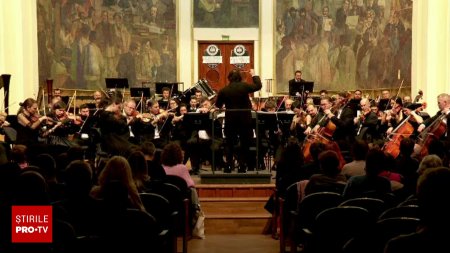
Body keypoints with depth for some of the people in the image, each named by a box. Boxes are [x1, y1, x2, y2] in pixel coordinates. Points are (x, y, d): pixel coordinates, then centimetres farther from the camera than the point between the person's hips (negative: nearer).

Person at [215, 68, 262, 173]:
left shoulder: (224, 90, -6)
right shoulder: (244, 86, -10)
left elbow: (218, 105, 4)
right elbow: (258, 86, 3)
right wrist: (254, 75, 15)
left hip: (230, 120, 1)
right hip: (245, 119, -1)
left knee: (230, 144, 12)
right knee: (244, 144, 9)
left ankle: (228, 166, 10)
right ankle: (242, 166, 6)